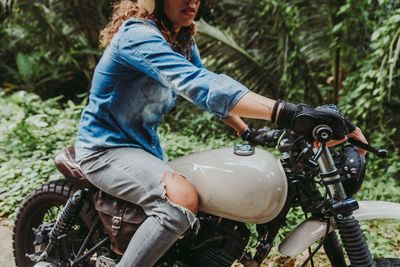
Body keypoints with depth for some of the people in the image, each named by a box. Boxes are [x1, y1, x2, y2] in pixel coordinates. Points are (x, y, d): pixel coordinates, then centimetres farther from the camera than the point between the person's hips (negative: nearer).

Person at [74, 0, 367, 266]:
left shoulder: (184, 41, 5)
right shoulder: (137, 36, -25)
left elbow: (210, 88, 16)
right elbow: (197, 84, -41)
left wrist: (249, 133, 6)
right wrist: (288, 113, -50)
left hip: (145, 145, 9)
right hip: (105, 147, -9)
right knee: (183, 198, -35)